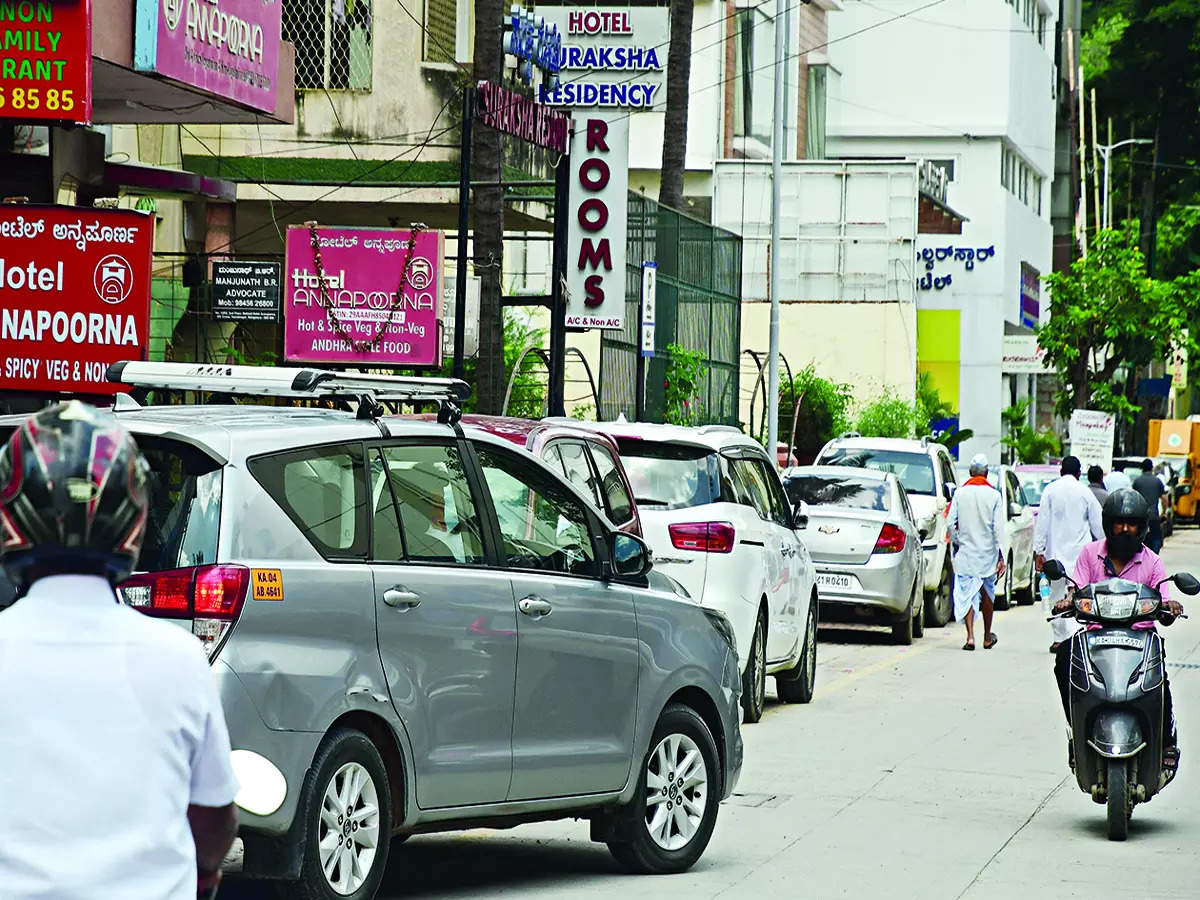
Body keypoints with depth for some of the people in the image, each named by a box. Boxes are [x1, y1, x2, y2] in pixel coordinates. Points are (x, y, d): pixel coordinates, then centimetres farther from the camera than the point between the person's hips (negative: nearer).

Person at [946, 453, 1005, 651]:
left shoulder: (960, 493, -1)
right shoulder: (993, 495, -4)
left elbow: (950, 523, -4)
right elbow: (998, 528, -7)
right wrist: (1000, 556, -4)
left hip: (965, 552, 0)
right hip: (987, 553, 0)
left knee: (966, 595, -2)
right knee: (987, 594, 15)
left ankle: (970, 636, -17)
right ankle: (987, 638, 26)